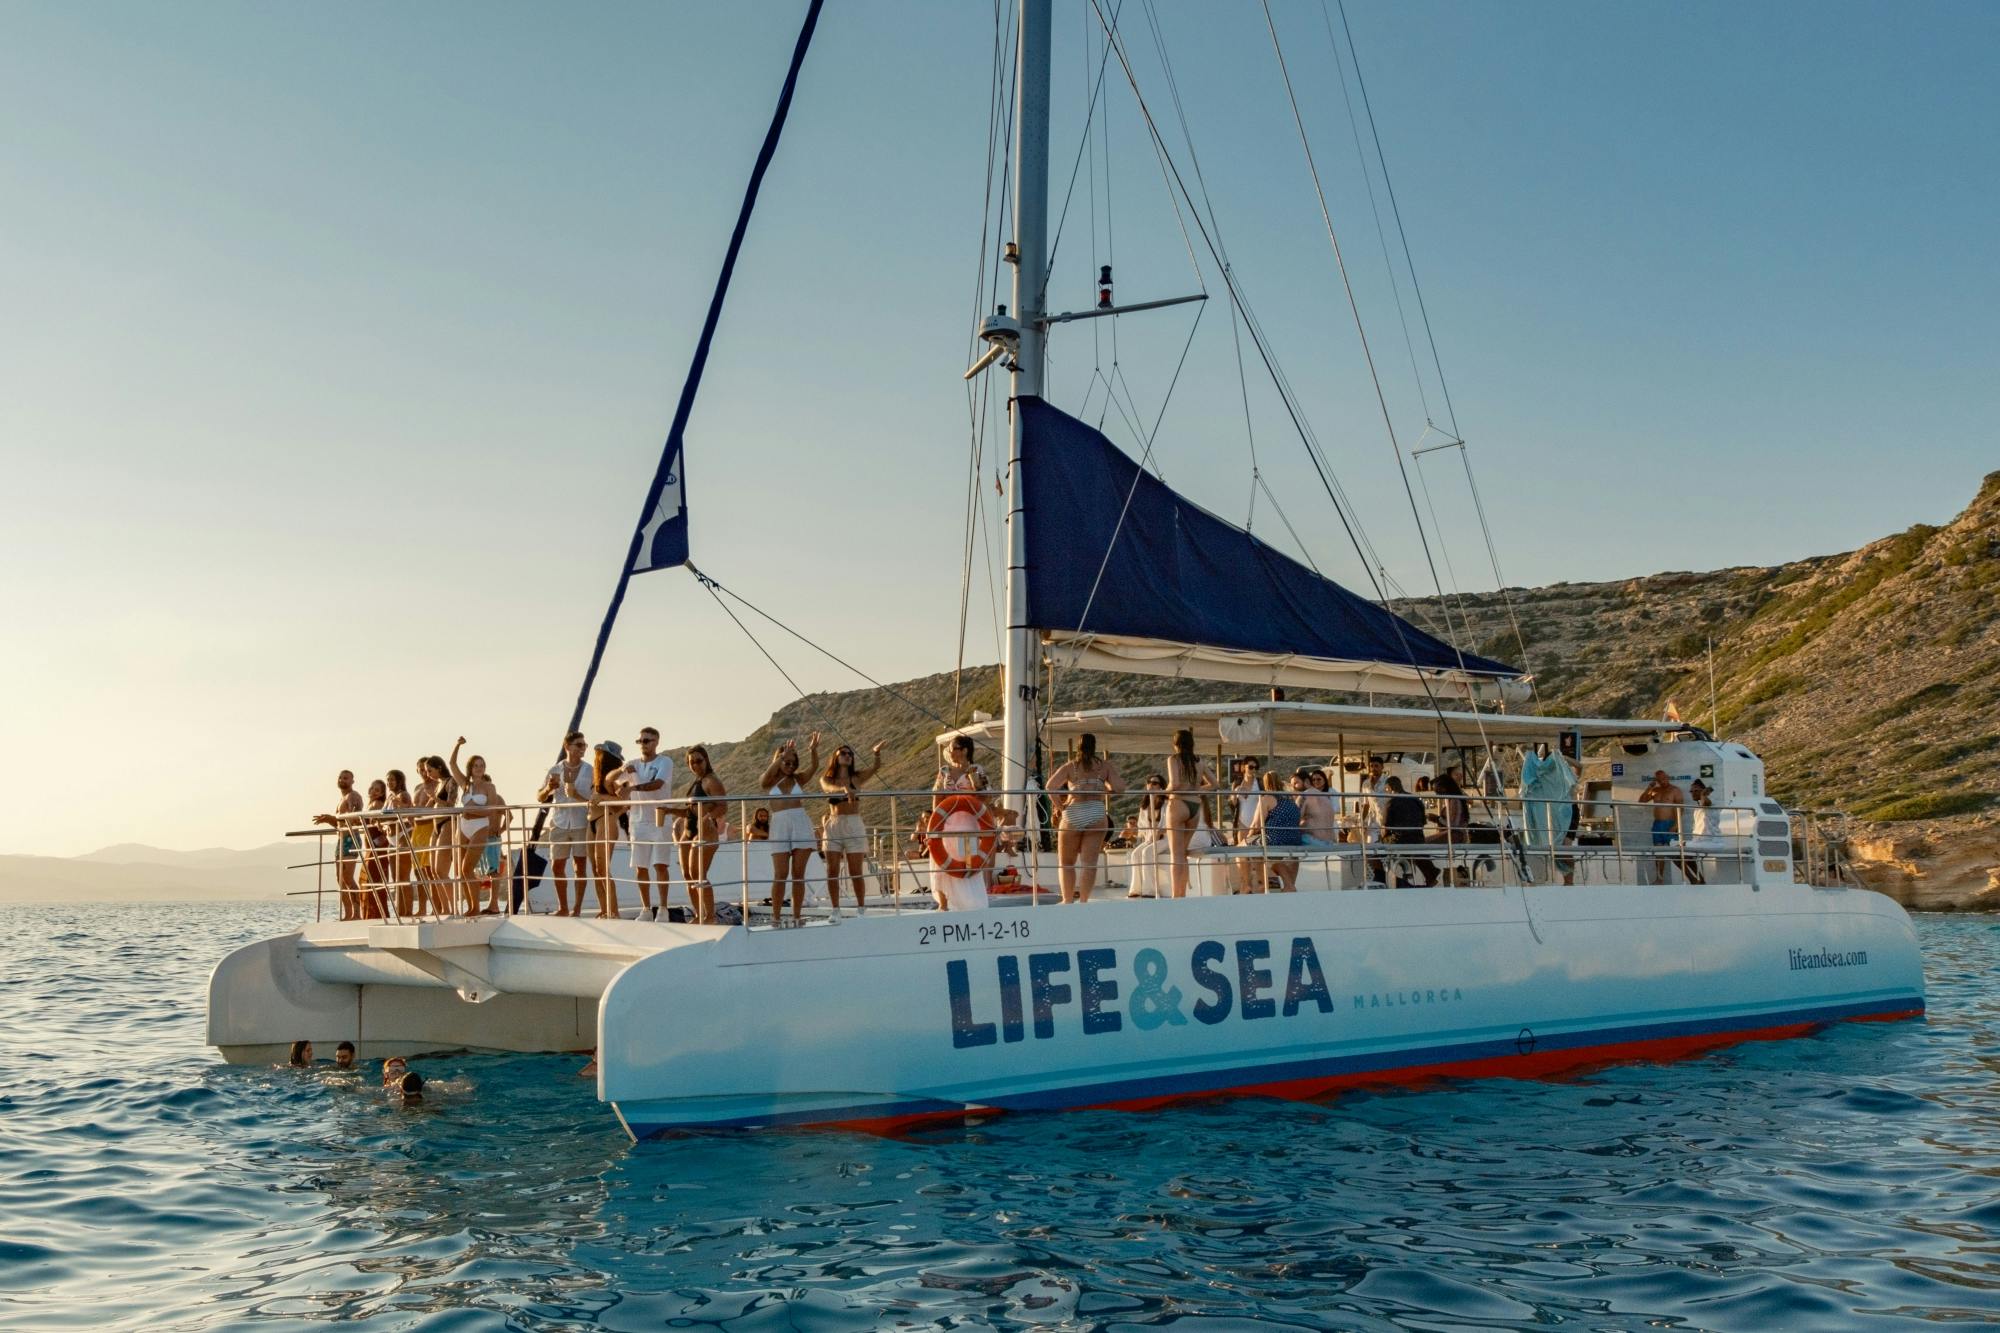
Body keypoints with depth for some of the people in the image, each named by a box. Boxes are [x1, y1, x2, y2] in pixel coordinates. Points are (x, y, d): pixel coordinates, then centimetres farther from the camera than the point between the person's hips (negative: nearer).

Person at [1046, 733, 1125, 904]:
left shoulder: (1070, 766, 6)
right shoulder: (1105, 765, 9)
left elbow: (1051, 786, -8)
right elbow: (1119, 787, -1)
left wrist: (1059, 806, 3)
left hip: (1072, 814, -1)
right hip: (1097, 814, 1)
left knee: (1066, 862, 12)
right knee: (1089, 862, 2)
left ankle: (1068, 900, 8)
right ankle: (1083, 900, -2)